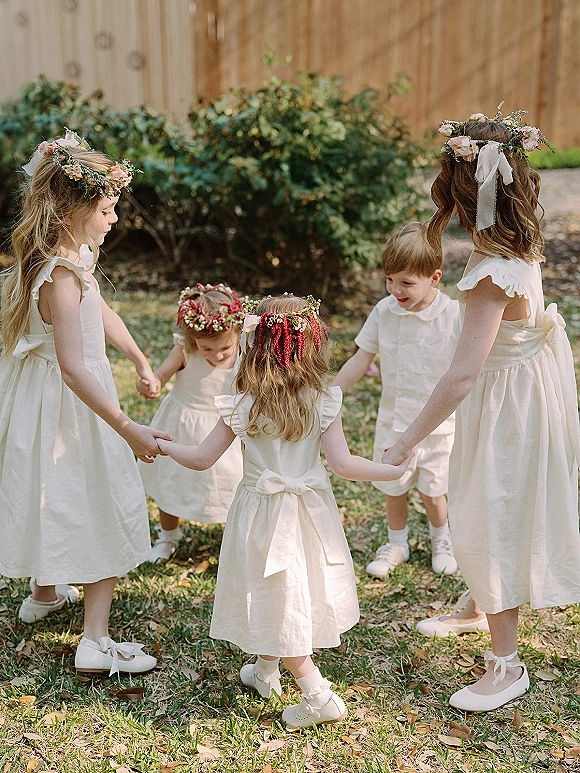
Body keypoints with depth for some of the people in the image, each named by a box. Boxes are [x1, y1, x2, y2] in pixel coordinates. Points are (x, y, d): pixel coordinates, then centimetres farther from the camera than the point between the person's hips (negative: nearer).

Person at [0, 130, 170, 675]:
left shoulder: (72, 257, 3)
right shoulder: (61, 277, -28)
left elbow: (102, 314, 18)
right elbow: (73, 368, -32)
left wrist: (141, 363, 27)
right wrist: (128, 429, -32)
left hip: (47, 402, 10)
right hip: (66, 406, -10)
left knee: (54, 500, 25)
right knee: (105, 513, -1)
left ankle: (44, 594, 46)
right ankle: (95, 641, 3)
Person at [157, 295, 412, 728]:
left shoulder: (243, 407, -14)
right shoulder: (323, 403, -12)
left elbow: (202, 459, -8)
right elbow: (342, 464, -15)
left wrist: (163, 445, 10)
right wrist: (393, 471, -1)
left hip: (263, 516, -3)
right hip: (309, 512, 3)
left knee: (275, 601, 7)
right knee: (296, 596, 21)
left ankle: (318, 695, 3)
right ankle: (265, 670, 43)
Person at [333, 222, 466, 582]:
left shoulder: (455, 315, -17)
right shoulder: (384, 311, -8)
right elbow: (360, 361, -1)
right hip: (394, 421, 3)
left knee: (433, 493, 11)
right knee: (393, 489, 15)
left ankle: (442, 541, 40)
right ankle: (397, 545, 40)